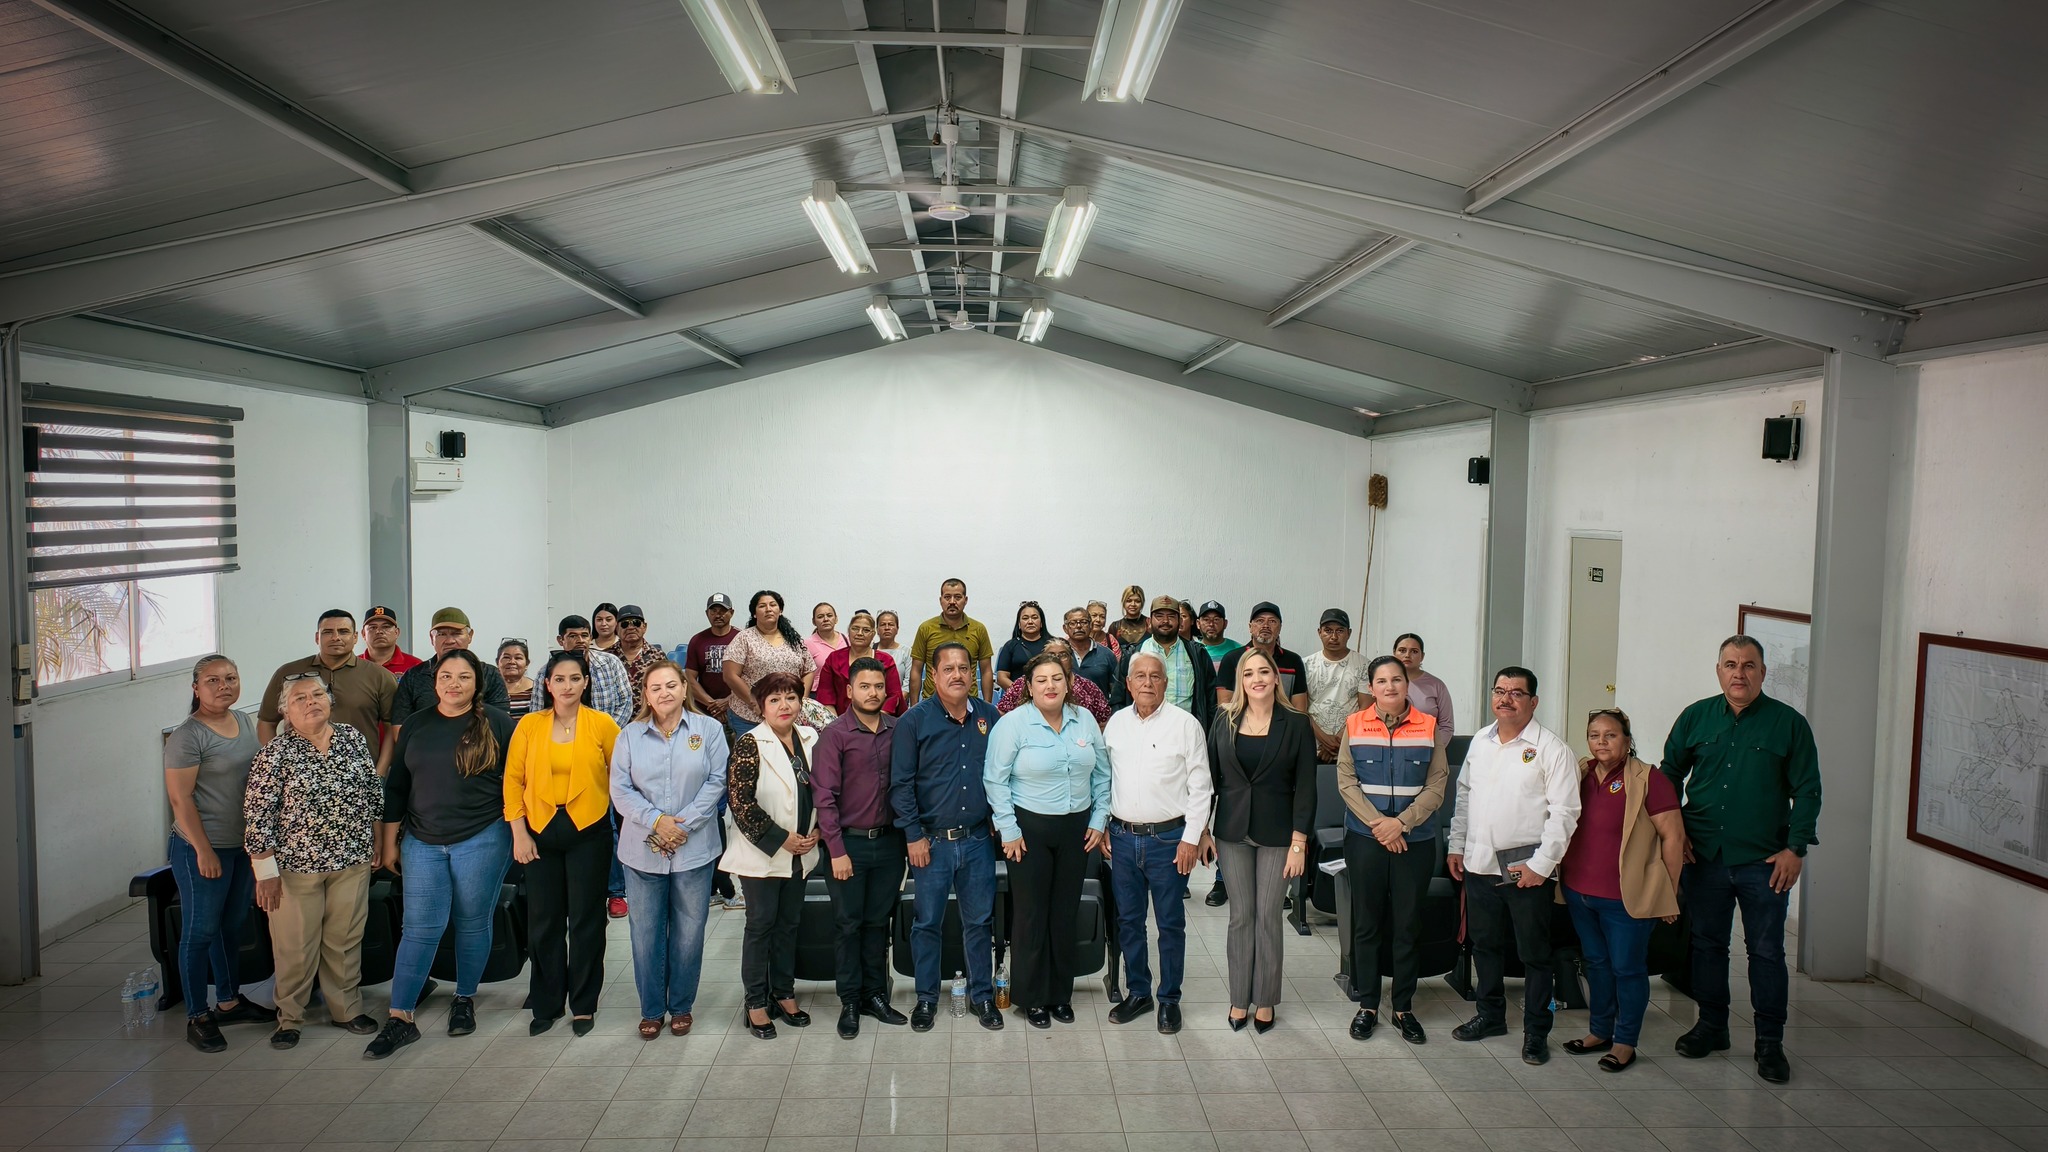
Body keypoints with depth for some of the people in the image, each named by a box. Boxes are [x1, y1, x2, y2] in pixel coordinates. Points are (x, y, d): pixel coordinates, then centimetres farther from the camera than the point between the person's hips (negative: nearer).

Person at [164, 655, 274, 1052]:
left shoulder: (246, 723, 8)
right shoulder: (187, 736, -15)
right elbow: (180, 799, -16)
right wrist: (204, 850, -17)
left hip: (244, 843, 7)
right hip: (203, 847, -7)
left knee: (233, 925, 17)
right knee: (201, 930, 3)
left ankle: (229, 1001, 31)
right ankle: (197, 1017, 14)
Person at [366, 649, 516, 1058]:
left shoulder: (497, 722, -3)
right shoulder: (416, 725, 7)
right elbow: (396, 787, 11)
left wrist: (517, 835, -2)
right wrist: (389, 842, 10)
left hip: (482, 840, -2)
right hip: (423, 843, 2)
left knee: (473, 924, 8)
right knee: (420, 928, -1)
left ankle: (465, 1001, 26)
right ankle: (400, 1018, 5)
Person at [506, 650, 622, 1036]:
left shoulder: (602, 724, -4)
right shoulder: (529, 725, 2)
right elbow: (513, 779, 3)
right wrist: (519, 833, -2)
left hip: (588, 831, -2)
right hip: (540, 831, 2)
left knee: (586, 919, 5)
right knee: (543, 921, 9)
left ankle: (584, 1004, 20)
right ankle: (546, 1004, 25)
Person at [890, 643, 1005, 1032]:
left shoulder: (989, 717, 4)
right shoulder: (915, 720, -6)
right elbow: (900, 784, -6)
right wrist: (913, 835, -9)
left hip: (978, 839, 2)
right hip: (931, 840, -2)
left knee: (980, 921, 12)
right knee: (927, 923, 9)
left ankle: (982, 995, 26)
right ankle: (926, 998, 24)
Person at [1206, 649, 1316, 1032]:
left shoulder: (1296, 725, -4)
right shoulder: (1224, 722, 2)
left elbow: (1305, 787, -5)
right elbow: (1210, 777, 6)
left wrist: (1298, 843, -9)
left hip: (1277, 835, -2)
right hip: (1233, 832, 2)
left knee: (1268, 916, 5)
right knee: (1240, 915, 8)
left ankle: (1265, 1000, 19)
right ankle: (1240, 998, 20)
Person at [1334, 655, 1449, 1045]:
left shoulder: (1428, 727, -1)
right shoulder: (1354, 726, 0)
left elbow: (1436, 786, -4)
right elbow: (1346, 782, -3)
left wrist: (1401, 822, -14)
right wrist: (1378, 823, -14)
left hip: (1415, 840, 0)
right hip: (1365, 838, 0)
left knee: (1408, 925, 7)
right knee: (1366, 923, 7)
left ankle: (1404, 1007, 20)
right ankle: (1367, 1005, 19)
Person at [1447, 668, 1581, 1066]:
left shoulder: (1551, 748, -9)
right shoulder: (1480, 741, 10)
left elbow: (1564, 811, -12)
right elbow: (1464, 795, 17)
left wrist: (1541, 864, -16)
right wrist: (1456, 846, 13)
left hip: (1527, 868, -6)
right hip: (1480, 864, 6)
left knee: (1534, 954, 4)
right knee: (1485, 944, 17)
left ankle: (1536, 1032, 17)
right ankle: (1490, 1015, 32)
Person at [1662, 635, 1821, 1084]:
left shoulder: (1789, 723, -2)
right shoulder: (1695, 718, 4)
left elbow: (1807, 791, 1)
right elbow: (1670, 776, 11)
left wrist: (1795, 848, -6)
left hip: (1764, 861, -2)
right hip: (1704, 856, 2)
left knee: (1766, 951, 4)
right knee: (1707, 943, 12)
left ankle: (1770, 1042, 16)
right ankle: (1711, 1025, 26)